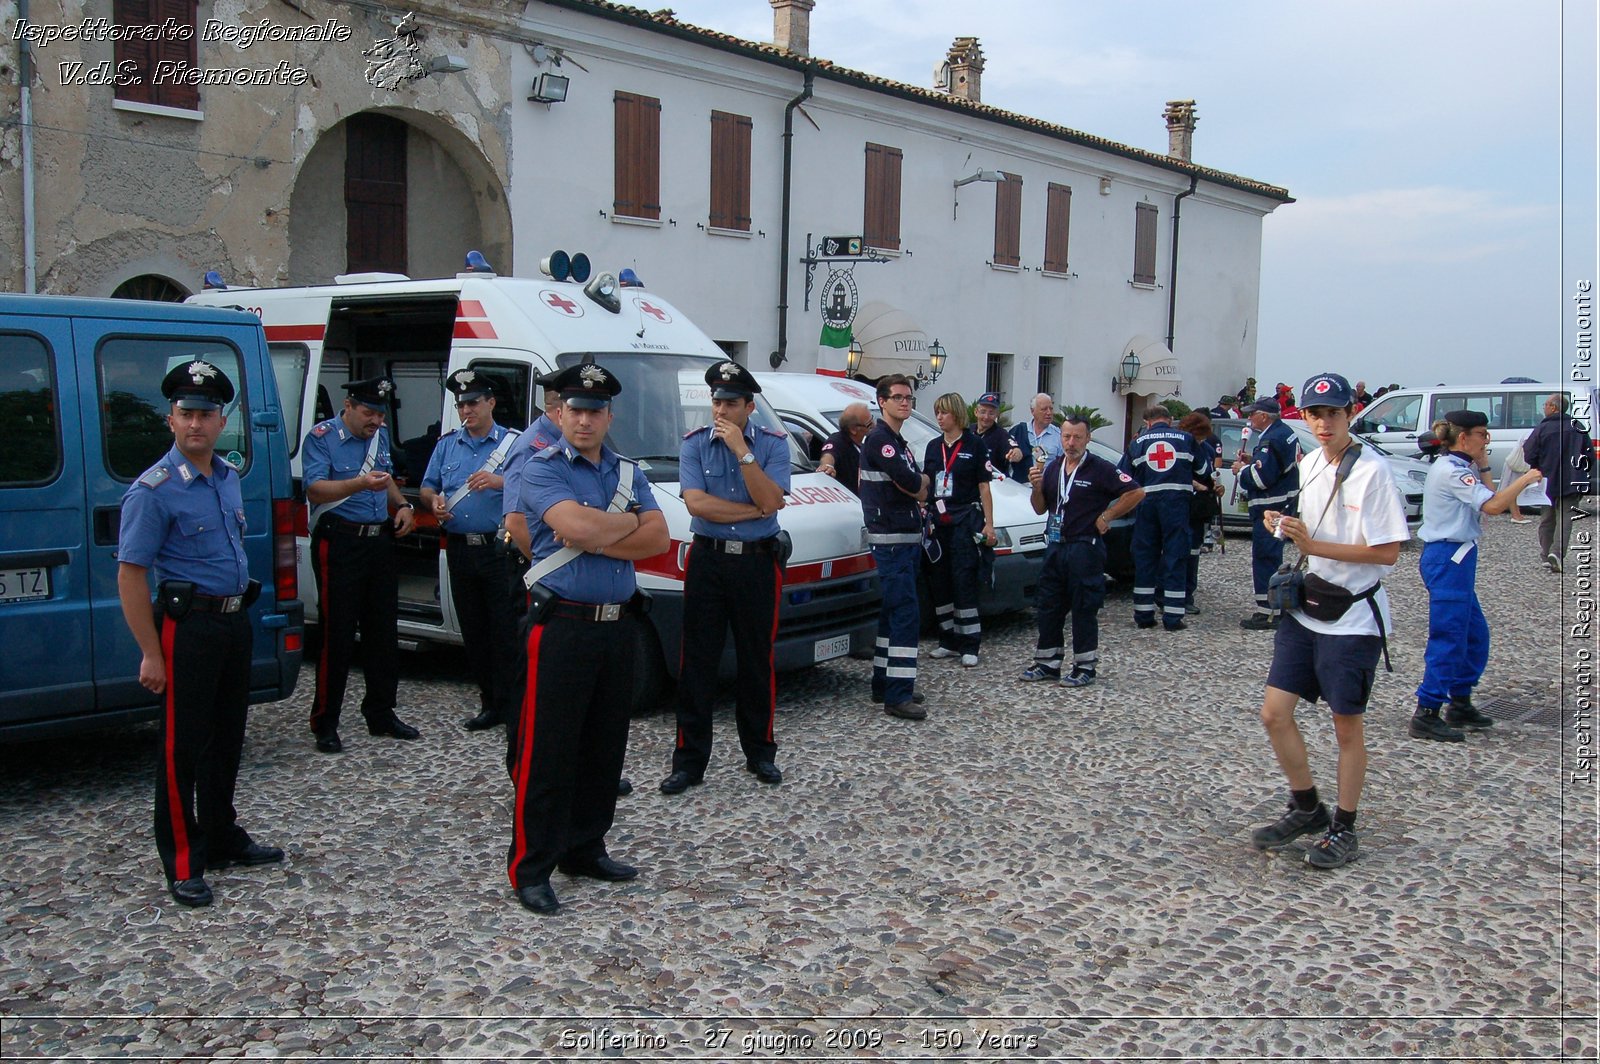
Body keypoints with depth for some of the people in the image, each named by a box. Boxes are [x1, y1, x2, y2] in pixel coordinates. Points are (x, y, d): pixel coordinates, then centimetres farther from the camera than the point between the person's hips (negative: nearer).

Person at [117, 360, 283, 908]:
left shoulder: (228, 476, 9)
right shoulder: (154, 490, -14)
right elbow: (130, 575, -15)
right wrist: (151, 653, -18)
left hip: (236, 620, 8)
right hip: (187, 626, -8)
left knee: (227, 737, 17)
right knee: (184, 745, 0)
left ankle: (222, 836, 32)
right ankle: (182, 862, 8)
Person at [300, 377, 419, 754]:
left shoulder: (380, 436, 14)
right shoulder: (321, 437, -7)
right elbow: (315, 489, -20)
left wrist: (401, 505, 10)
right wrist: (360, 484, -34)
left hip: (380, 540, 7)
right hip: (340, 543, -7)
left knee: (383, 631, 11)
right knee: (337, 634, -6)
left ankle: (381, 713, 22)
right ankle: (325, 723, 3)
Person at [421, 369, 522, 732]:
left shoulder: (514, 442, 2)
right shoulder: (446, 444, 16)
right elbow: (428, 487, 19)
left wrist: (500, 481, -23)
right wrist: (434, 502, -4)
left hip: (500, 551, -5)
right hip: (459, 549, 5)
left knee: (505, 631, -7)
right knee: (473, 630, 9)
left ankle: (509, 704, -1)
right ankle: (490, 702, 18)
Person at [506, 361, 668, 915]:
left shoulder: (629, 472, 13)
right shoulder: (543, 469, -4)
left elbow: (658, 539, 0)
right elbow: (576, 526, -22)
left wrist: (597, 538, -12)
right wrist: (630, 522, -5)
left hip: (619, 625, 6)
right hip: (562, 625, -6)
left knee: (604, 747, 13)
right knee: (547, 751, -3)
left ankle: (585, 849, 26)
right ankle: (530, 868, 5)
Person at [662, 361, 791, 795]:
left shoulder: (774, 444, -1)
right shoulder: (694, 444, -1)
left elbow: (769, 501, -16)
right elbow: (696, 503, -14)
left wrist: (742, 451, -19)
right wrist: (754, 510, -12)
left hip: (758, 564, 0)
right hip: (707, 561, 0)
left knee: (757, 661, 9)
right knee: (697, 664, 2)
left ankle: (760, 753, 23)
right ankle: (689, 760, 9)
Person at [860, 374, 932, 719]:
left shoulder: (899, 443, 19)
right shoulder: (879, 439, -12)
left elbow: (918, 490, 17)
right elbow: (913, 484, -18)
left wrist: (915, 485, -3)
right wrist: (921, 482, 2)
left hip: (906, 537, 10)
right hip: (891, 539, -10)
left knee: (892, 612, 13)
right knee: (906, 613, -14)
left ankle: (884, 683, 21)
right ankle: (897, 696, -14)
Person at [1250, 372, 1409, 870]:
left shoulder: (1372, 470, -14)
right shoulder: (1309, 465, 8)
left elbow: (1387, 551, -18)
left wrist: (1314, 544, -22)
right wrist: (1286, 527, -1)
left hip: (1352, 617, -6)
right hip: (1305, 608, 6)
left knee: (1347, 725, 6)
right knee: (1275, 713, 4)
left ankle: (1343, 829, 21)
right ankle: (1307, 809, 23)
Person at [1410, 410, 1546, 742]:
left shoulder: (1457, 468, 16)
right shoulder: (1452, 471, -17)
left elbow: (1487, 501, 13)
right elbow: (1493, 505, -25)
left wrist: (1481, 468, 7)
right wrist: (1525, 479, -13)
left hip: (1454, 558, 11)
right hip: (1448, 559, -11)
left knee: (1476, 635, 17)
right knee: (1449, 638, -7)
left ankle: (1460, 704, 27)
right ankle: (1426, 716, -2)